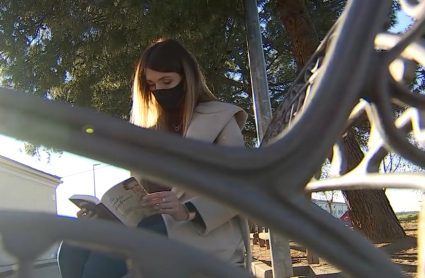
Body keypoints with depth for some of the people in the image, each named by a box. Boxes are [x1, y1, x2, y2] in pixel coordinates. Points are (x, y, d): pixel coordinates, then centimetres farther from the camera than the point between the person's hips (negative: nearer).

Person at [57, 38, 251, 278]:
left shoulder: (220, 118, 6)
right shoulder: (153, 129, 22)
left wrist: (188, 211, -22)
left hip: (206, 236, -5)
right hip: (156, 227, 6)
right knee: (75, 250, -20)